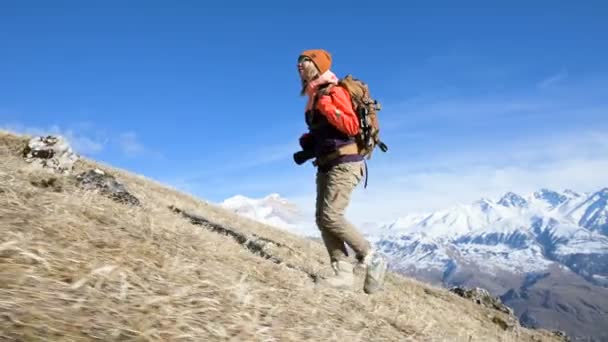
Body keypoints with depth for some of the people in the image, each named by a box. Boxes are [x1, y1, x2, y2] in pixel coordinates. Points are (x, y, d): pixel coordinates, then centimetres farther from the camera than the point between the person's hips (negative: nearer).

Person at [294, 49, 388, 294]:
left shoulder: (334, 91, -9)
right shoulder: (314, 97, 18)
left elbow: (352, 126, -18)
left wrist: (325, 105, -20)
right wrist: (307, 149, 11)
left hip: (344, 163, -9)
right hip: (327, 165, 9)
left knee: (331, 216, -17)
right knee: (322, 219, -1)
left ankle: (372, 260, -2)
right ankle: (344, 273, -2)